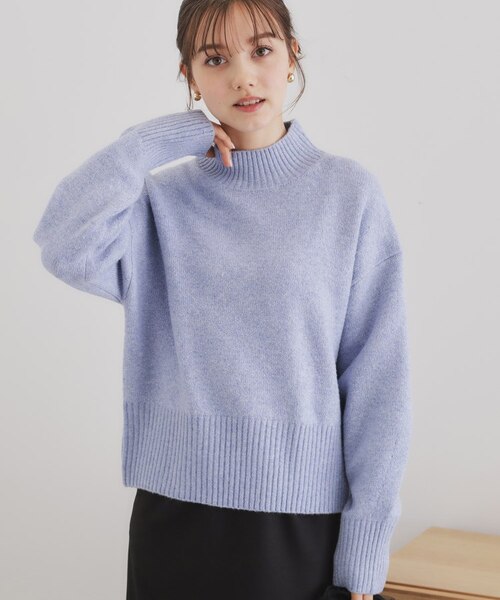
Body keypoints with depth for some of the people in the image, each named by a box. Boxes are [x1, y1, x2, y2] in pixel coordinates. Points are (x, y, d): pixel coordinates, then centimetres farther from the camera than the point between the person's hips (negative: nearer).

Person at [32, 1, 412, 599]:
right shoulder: (164, 196, 1)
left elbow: (377, 377, -4)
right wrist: (155, 139, -10)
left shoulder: (348, 191, -2)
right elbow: (66, 248, -20)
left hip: (304, 512, -1)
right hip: (175, 507, 1)